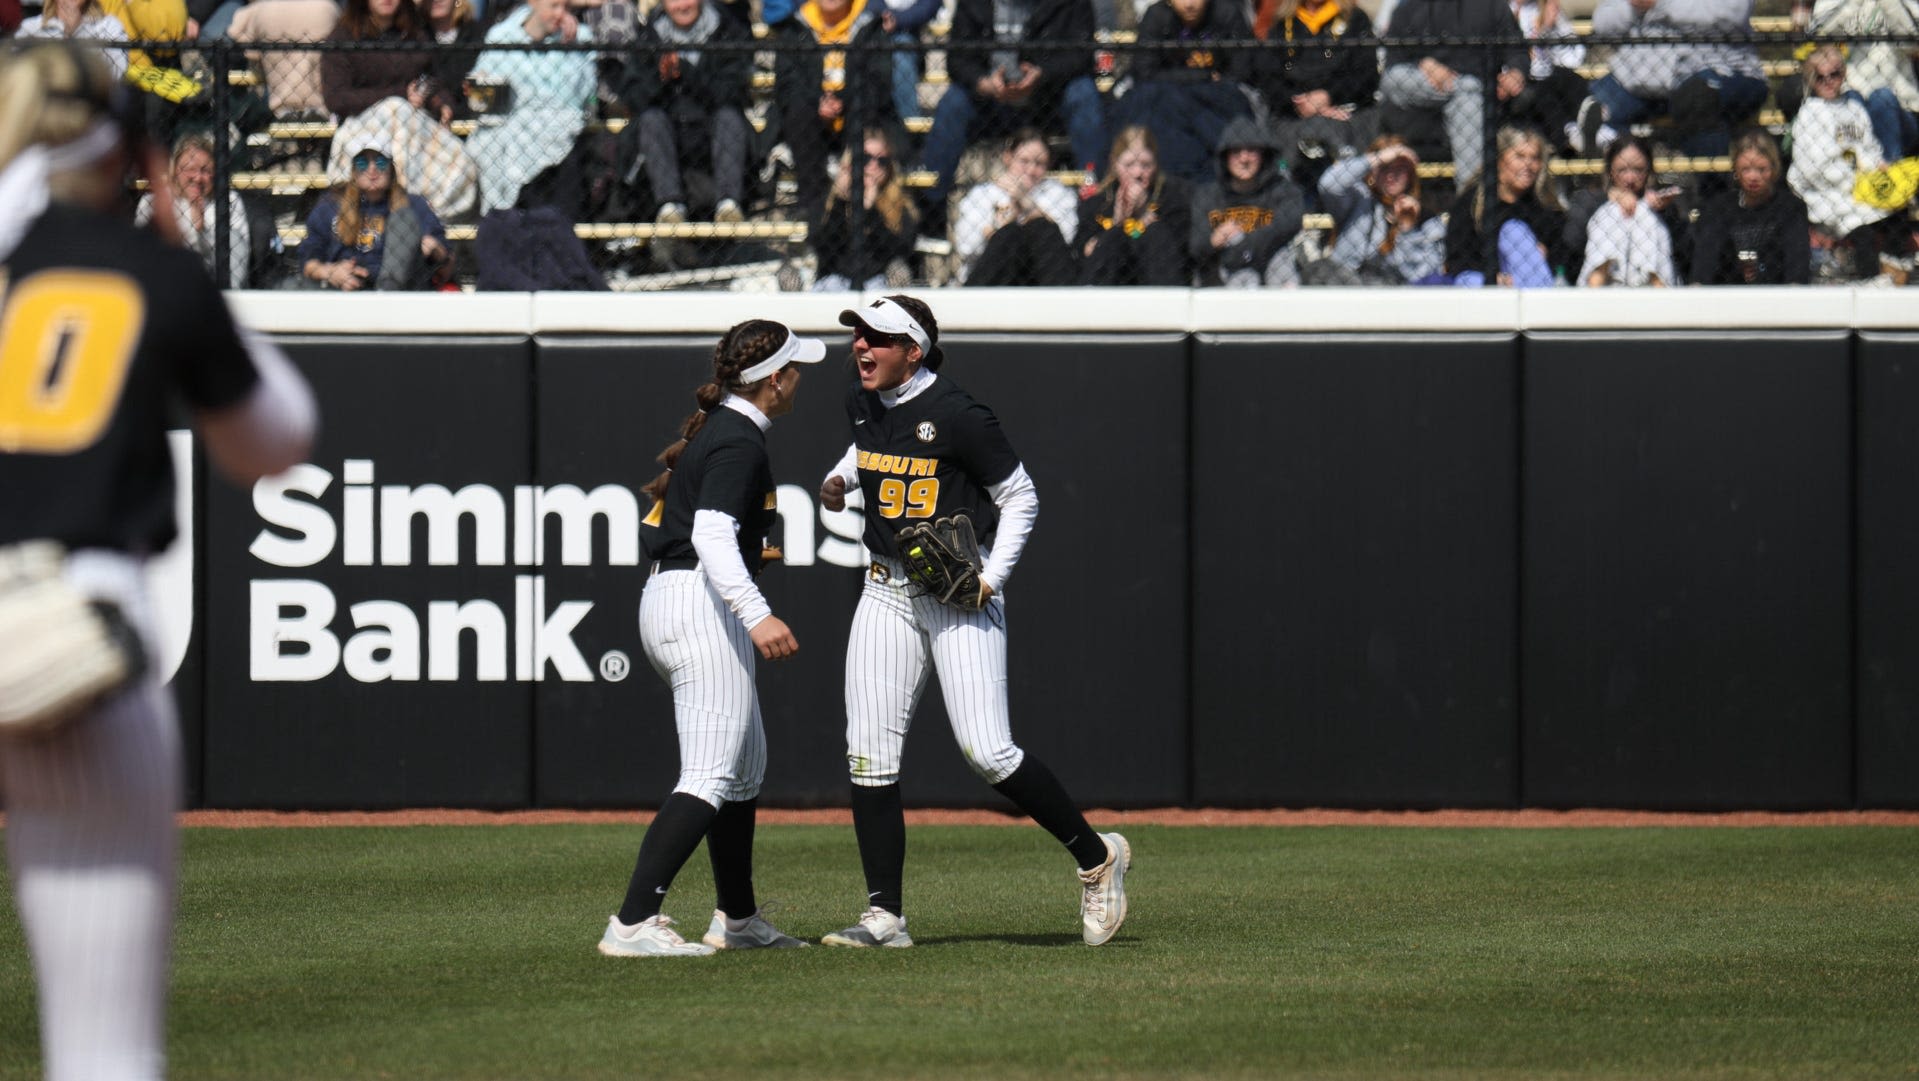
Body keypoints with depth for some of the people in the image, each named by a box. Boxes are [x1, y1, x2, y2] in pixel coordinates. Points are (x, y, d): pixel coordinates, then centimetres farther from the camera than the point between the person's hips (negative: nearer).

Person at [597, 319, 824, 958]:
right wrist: (757, 615, -41)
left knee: (748, 762, 22)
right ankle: (631, 924, -25)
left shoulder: (713, 427, 15)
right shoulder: (740, 443, -15)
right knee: (712, 776, -15)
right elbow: (713, 536, -29)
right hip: (703, 603, -11)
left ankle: (737, 920, 31)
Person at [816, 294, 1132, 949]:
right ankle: (884, 917, 3)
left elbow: (1020, 497, -7)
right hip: (887, 593, 7)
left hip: (961, 594, -7)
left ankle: (1097, 857, 7)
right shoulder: (863, 405, 6)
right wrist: (839, 480, 9)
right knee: (870, 754, -1)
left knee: (987, 753, -13)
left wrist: (991, 578, -16)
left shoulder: (957, 416, -15)